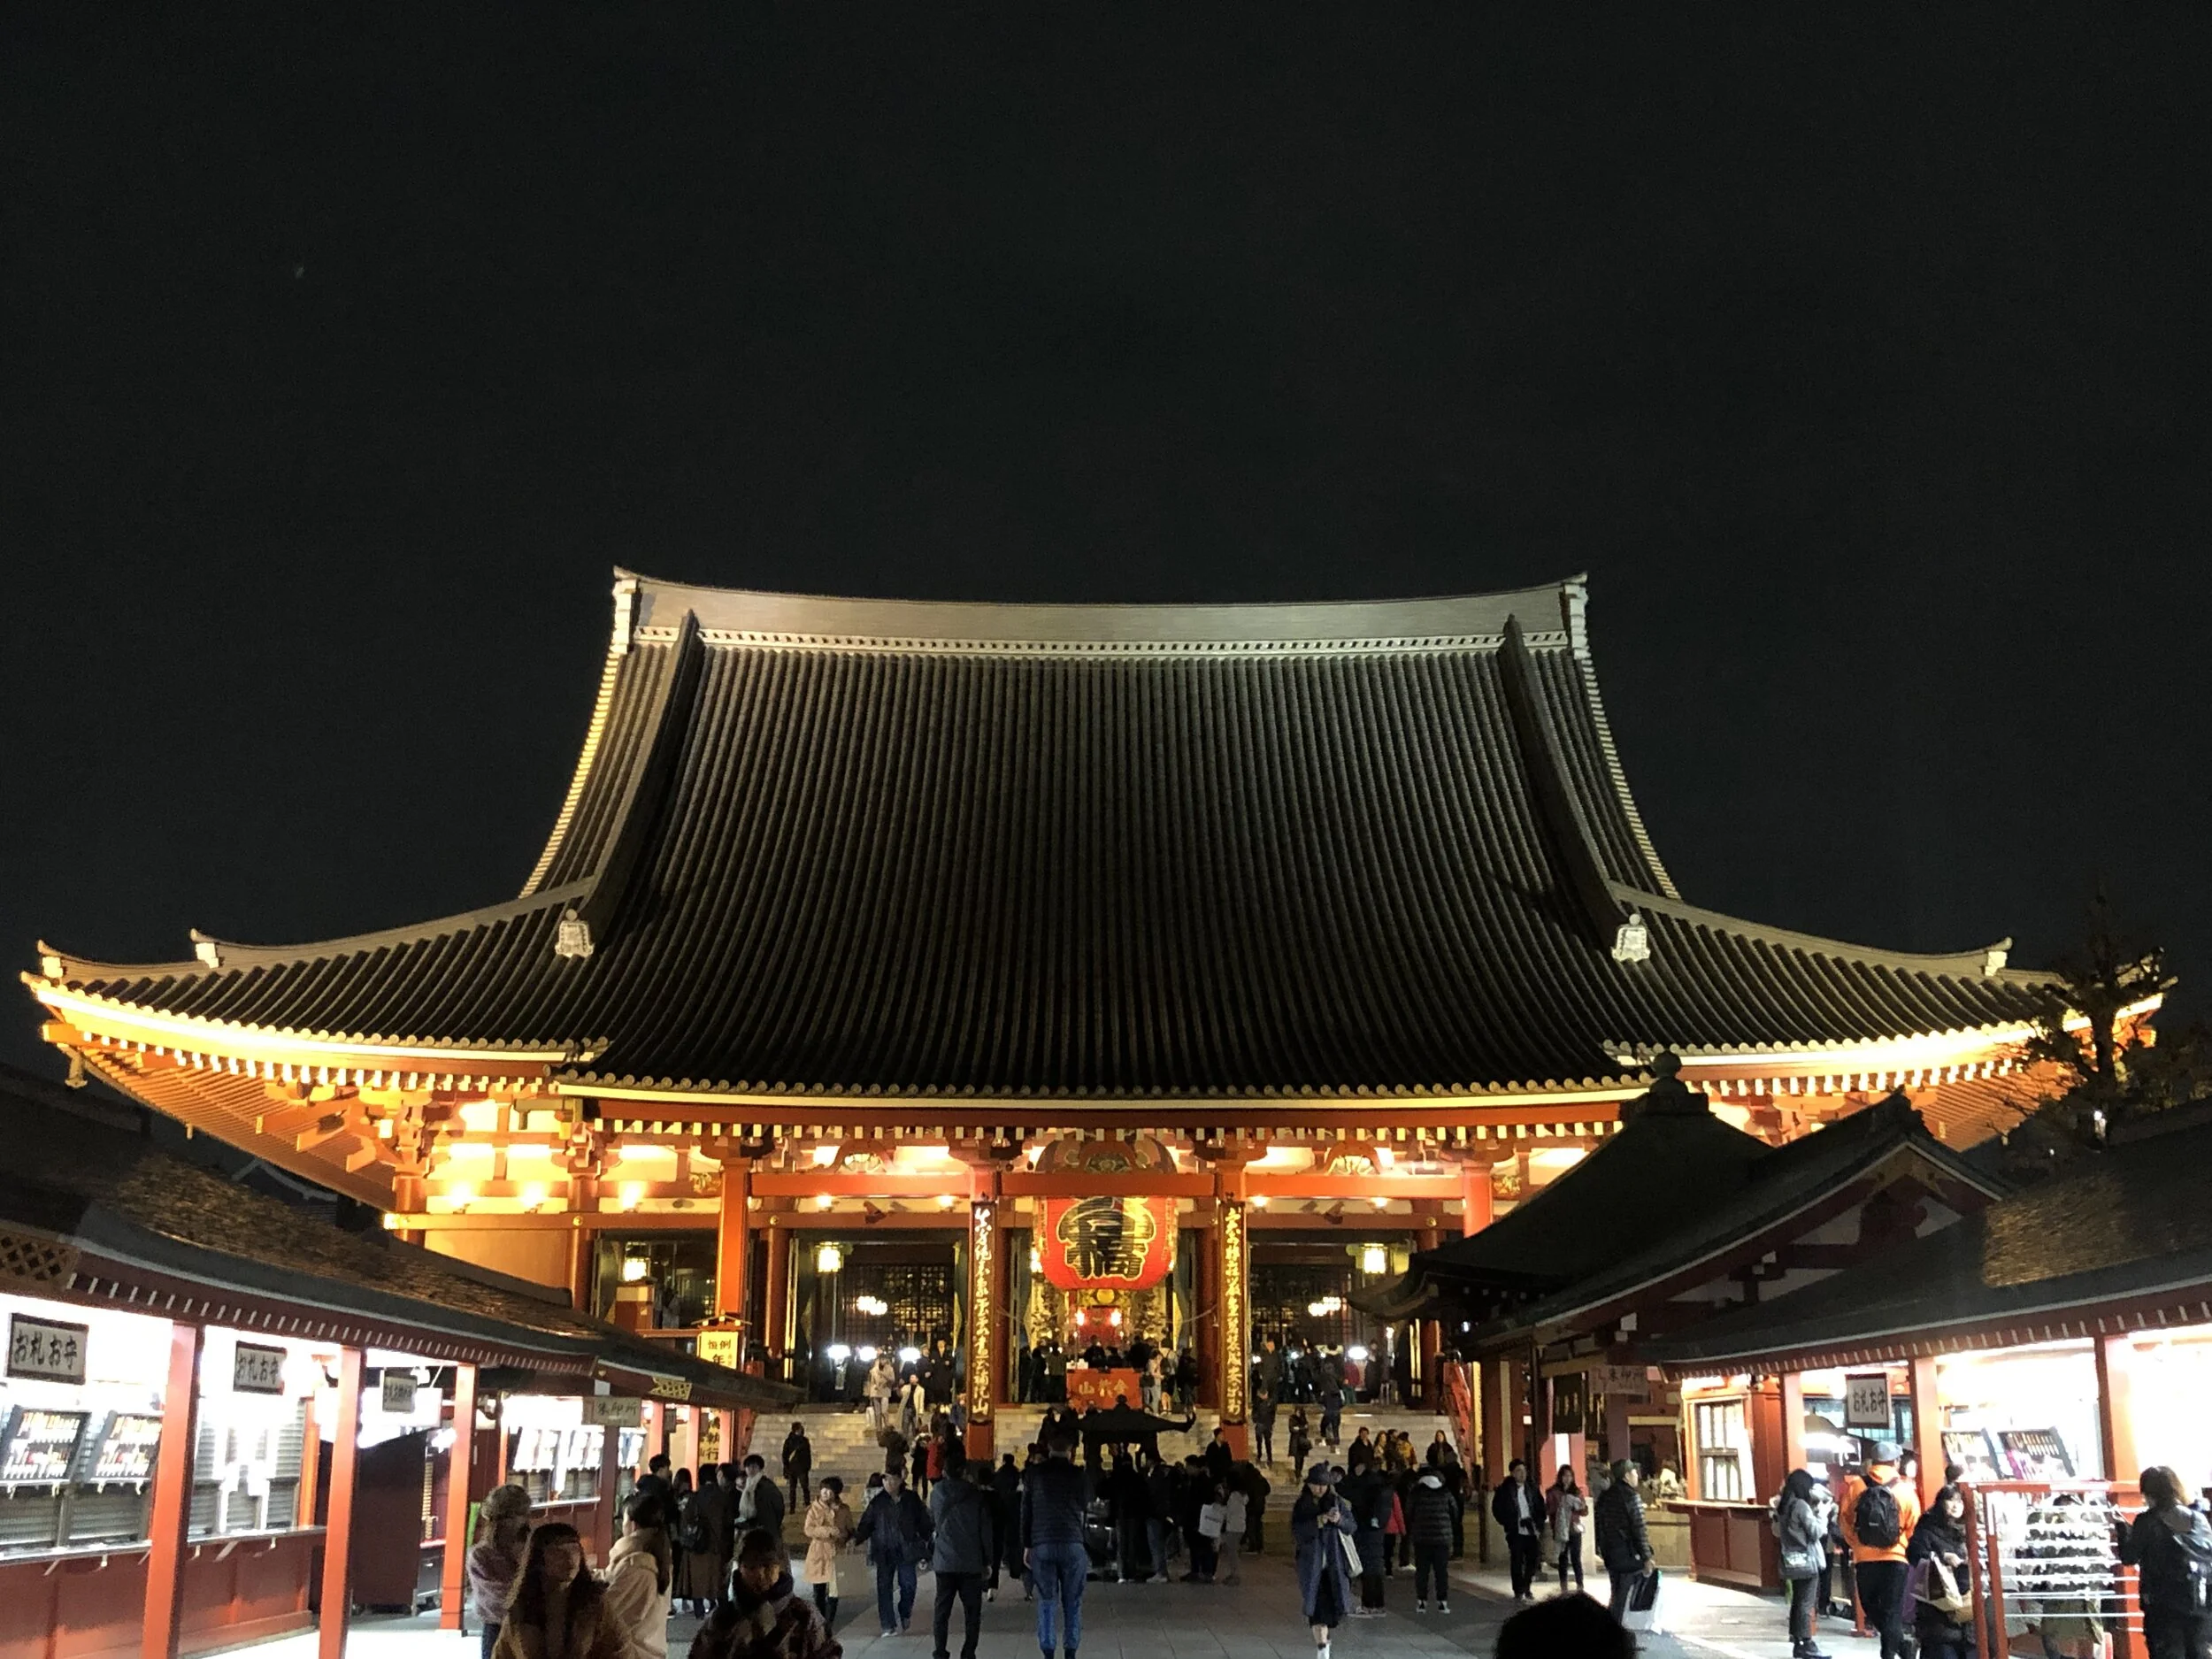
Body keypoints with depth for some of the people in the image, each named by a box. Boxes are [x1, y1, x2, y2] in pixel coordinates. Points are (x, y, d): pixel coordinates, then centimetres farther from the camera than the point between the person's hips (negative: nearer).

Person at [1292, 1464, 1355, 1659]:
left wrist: (1339, 1520, -22)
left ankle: (1324, 1634, 22)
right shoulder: (1301, 1506, 1)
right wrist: (1317, 1522, -24)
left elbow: (1352, 1525, 0)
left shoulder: (1336, 1502, 5)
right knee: (1317, 1604, -3)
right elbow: (1297, 1531, -10)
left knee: (1336, 1602, -5)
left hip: (1334, 1562, 1)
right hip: (1311, 1562, -1)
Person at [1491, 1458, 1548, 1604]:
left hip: (1532, 1530, 3)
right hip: (1516, 1532, -3)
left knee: (1534, 1559, 1)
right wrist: (1507, 1524, -5)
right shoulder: (1505, 1489, -2)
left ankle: (1527, 1588, 21)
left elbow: (1541, 1508, 11)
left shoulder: (1533, 1487, 8)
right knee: (1517, 1562, -4)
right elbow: (1497, 1509, 1)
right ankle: (1519, 1592, 6)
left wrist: (1539, 1525, 3)